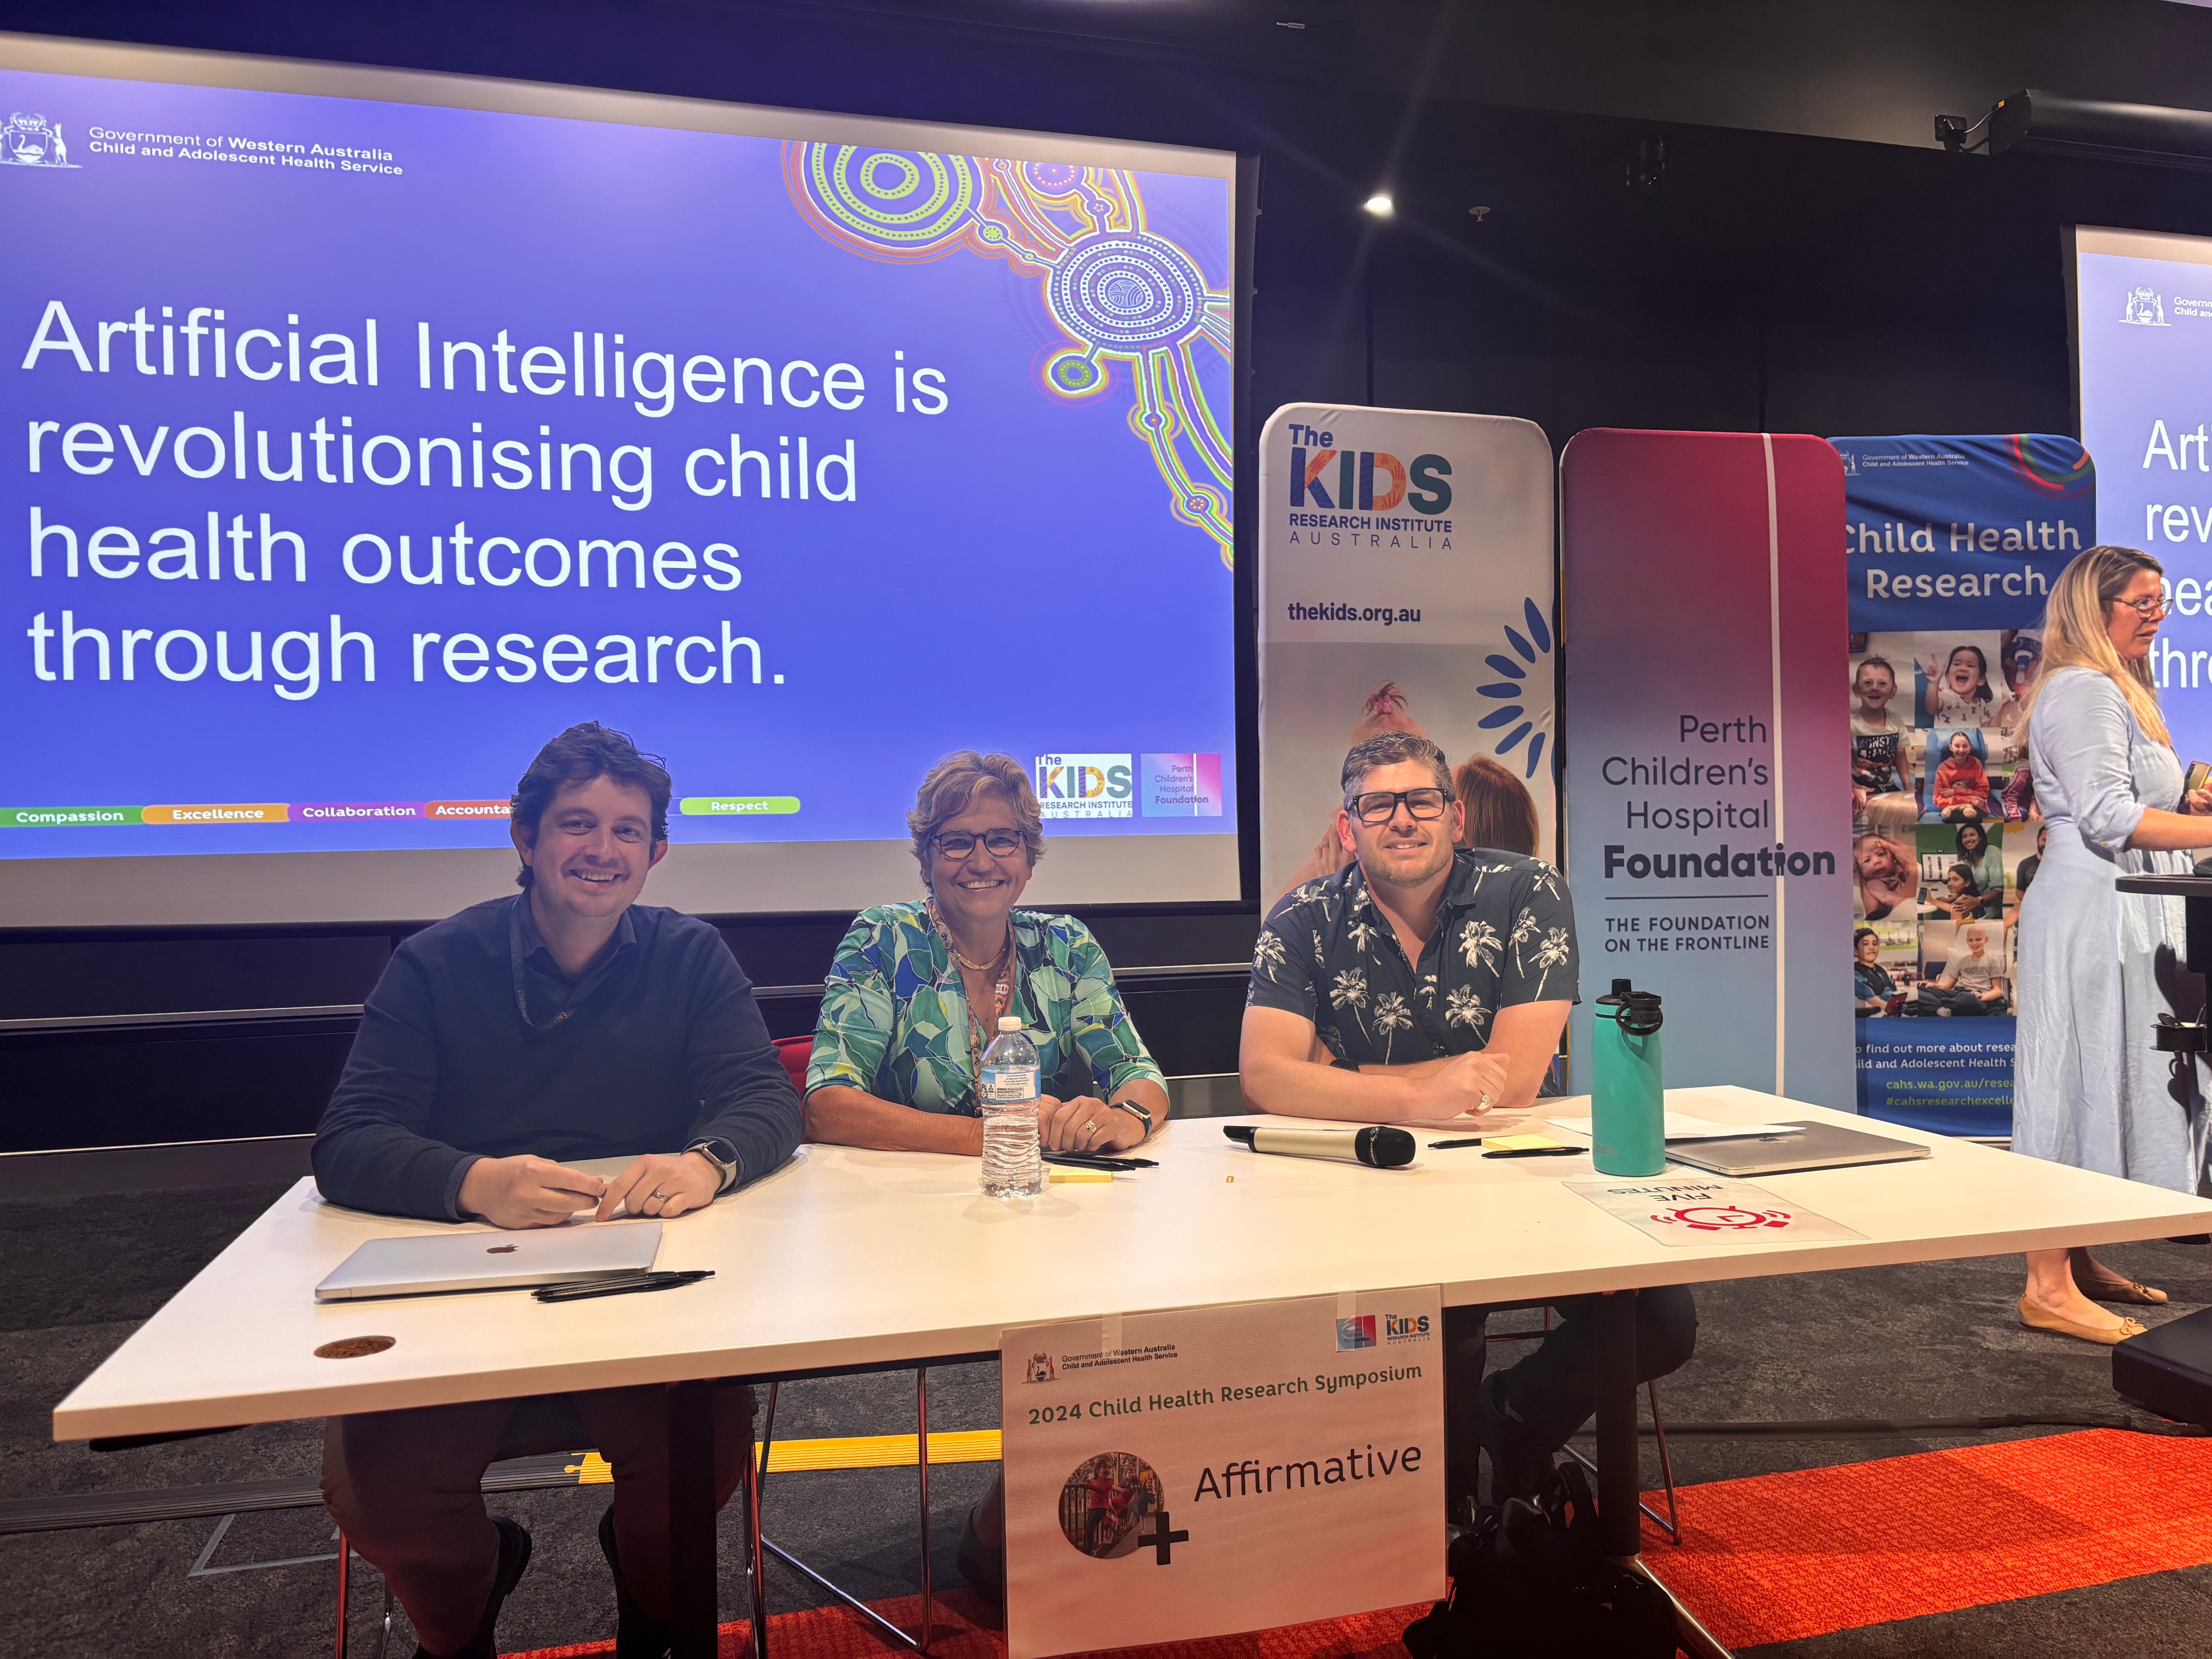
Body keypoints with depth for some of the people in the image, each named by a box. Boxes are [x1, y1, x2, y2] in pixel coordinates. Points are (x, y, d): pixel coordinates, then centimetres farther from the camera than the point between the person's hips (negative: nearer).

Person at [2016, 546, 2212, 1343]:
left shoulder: (2117, 691, 21)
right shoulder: (2081, 691, -11)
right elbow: (2110, 818, -20)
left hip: (2127, 918, 10)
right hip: (2093, 917, -10)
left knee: (2117, 1088, 12)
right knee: (2086, 1087, -8)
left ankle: (2080, 1264, 20)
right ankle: (2049, 1288, -4)